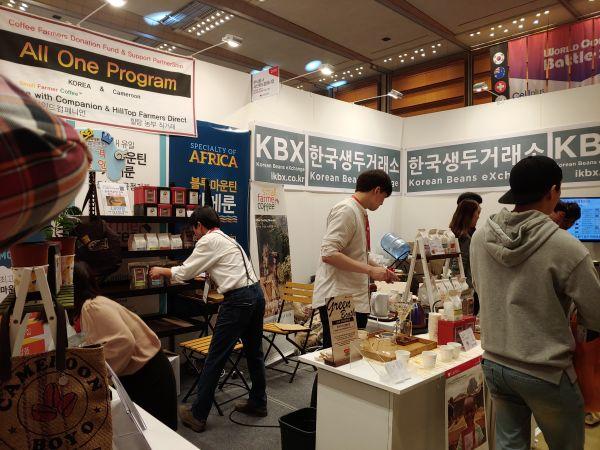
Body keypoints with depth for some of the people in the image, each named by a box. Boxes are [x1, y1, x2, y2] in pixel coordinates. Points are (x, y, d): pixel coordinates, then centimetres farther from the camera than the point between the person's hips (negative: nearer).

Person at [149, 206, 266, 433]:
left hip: (238, 300, -9)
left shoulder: (208, 241, -5)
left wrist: (161, 271, 18)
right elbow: (198, 269, 33)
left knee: (215, 358, 1)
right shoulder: (228, 239, 22)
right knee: (254, 351, 20)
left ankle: (198, 415, 12)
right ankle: (258, 403, 34)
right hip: (256, 293, 10)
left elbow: (185, 271, 1)